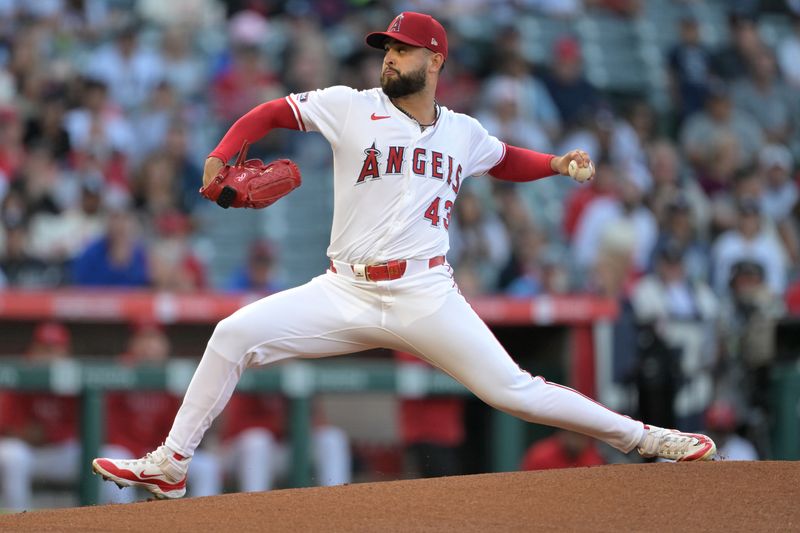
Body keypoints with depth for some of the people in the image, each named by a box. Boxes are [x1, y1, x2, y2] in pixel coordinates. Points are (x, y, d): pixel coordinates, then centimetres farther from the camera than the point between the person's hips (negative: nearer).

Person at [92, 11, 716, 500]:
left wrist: (556, 164, 11)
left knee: (513, 391, -9)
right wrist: (221, 156, -6)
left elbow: (506, 159, 29)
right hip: (345, 294, 1)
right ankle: (171, 465, -4)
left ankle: (637, 435, 5)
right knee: (234, 335, -13)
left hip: (426, 298, 0)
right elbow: (271, 112, 9)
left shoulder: (463, 133, 10)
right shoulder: (351, 107, 3)